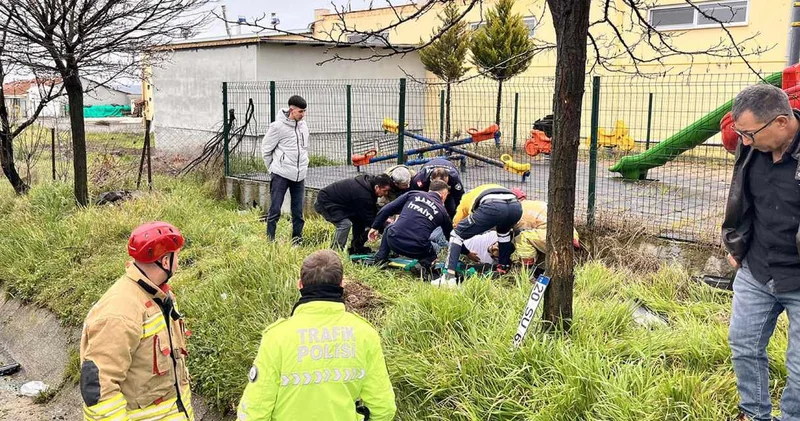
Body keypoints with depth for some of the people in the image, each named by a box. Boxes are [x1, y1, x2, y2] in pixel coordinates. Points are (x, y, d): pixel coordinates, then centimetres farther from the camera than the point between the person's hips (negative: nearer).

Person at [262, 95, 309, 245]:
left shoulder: (303, 125, 7)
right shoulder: (278, 126, -10)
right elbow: (266, 149, -2)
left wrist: (304, 165, 14)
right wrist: (272, 169, 1)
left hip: (299, 176, 5)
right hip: (281, 175, -5)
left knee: (298, 212, 8)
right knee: (275, 210, -2)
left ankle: (297, 240, 17)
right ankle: (270, 241, 6)